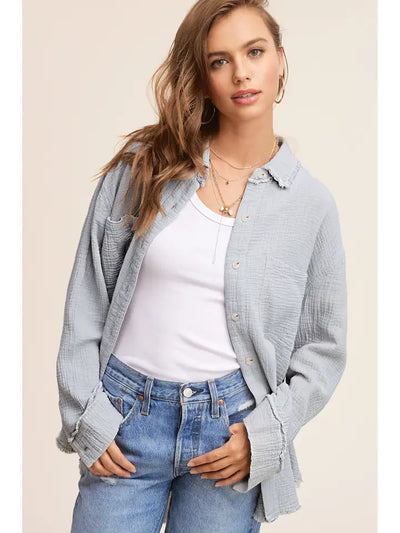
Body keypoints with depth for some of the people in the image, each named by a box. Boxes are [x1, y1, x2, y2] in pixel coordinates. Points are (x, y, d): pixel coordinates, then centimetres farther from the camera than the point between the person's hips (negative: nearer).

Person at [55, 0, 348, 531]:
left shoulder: (312, 202, 0)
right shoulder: (142, 167, -1)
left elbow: (323, 348, 5)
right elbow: (86, 302, 2)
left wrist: (265, 432, -6)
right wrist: (87, 416, -2)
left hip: (233, 425, 0)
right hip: (126, 415, 0)